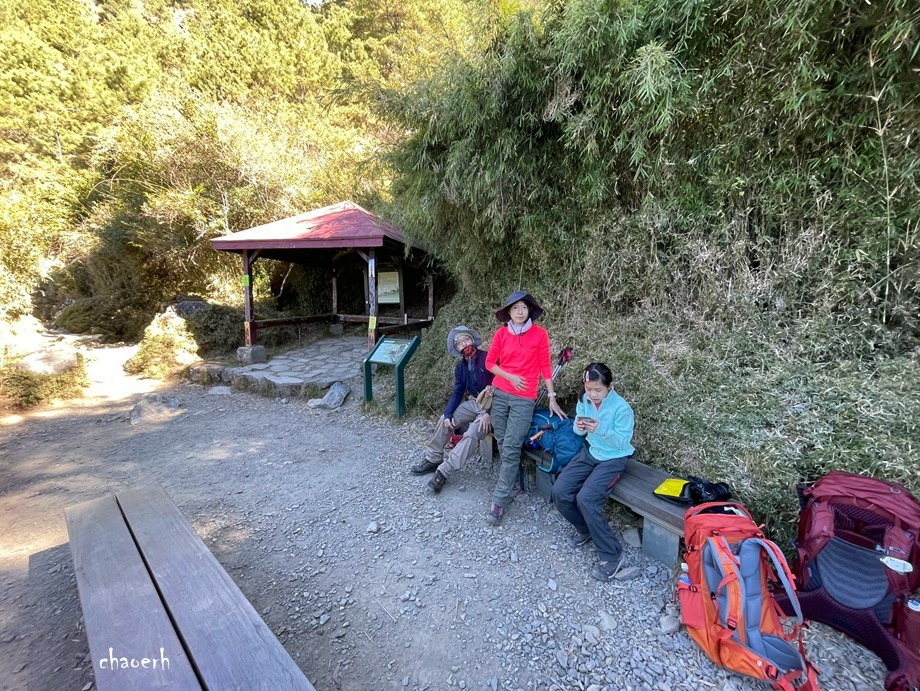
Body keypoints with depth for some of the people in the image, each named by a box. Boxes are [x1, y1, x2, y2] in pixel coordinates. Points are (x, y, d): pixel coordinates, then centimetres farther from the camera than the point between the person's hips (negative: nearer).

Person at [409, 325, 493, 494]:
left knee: (472, 433, -27)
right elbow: (457, 392, 6)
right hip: (473, 403, 7)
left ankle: (444, 471, -22)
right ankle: (432, 459, 10)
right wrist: (448, 414, -10)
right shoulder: (461, 367, 7)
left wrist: (488, 413, -25)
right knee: (445, 420, -4)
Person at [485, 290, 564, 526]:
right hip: (499, 394, 3)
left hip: (524, 399, -3)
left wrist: (552, 397, 1)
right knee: (502, 444, 8)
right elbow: (490, 363, 7)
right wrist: (510, 377, -8)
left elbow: (545, 367, 1)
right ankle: (508, 485, 27)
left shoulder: (540, 334, -3)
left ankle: (499, 501, 2)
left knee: (511, 449, -6)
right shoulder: (501, 333, 2)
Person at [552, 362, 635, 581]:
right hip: (590, 452, 6)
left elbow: (623, 442, -20)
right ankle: (584, 529, 19)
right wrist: (579, 426, -19)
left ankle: (611, 553, -5)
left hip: (613, 458, -6)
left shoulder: (621, 408, -21)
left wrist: (601, 429, -33)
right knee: (560, 491, -10)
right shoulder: (585, 400, -4)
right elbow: (578, 432, 5)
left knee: (586, 499, -25)